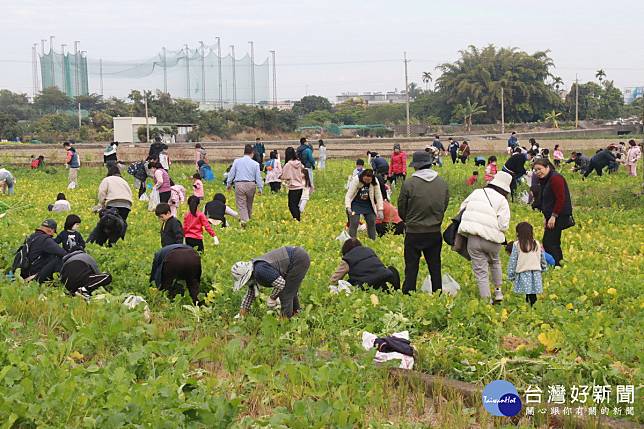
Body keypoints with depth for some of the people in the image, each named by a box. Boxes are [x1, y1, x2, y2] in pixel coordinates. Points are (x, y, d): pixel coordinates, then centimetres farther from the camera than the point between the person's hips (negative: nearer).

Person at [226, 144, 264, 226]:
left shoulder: (237, 161, 3)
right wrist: (260, 188, 12)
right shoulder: (255, 164, 2)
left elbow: (231, 173, 6)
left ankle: (244, 219, -16)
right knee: (249, 203, 19)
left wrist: (228, 184, 16)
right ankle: (248, 218, 31)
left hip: (239, 184, -1)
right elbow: (258, 177, 4)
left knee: (241, 204, -1)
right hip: (251, 185, 1)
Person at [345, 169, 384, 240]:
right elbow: (348, 195, -22)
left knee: (372, 223, 2)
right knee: (354, 223, -12)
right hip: (356, 204, -3)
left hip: (368, 204, 3)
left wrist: (380, 210, -11)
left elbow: (378, 196, -6)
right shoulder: (356, 180, -23)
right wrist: (348, 208, -35)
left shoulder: (375, 182, -14)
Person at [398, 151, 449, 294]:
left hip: (414, 233, -4)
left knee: (411, 267, 5)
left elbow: (401, 209, -3)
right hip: (435, 232, 4)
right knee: (435, 266, 13)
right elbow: (445, 205, 8)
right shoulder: (442, 183, -1)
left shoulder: (409, 183, -14)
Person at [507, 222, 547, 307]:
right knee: (533, 295, 2)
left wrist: (511, 275, 8)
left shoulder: (517, 245, -2)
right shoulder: (537, 244, 10)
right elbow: (543, 259, 19)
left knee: (528, 294, -8)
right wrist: (544, 268, 36)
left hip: (523, 273, -3)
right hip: (536, 273, 3)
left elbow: (512, 261, 1)